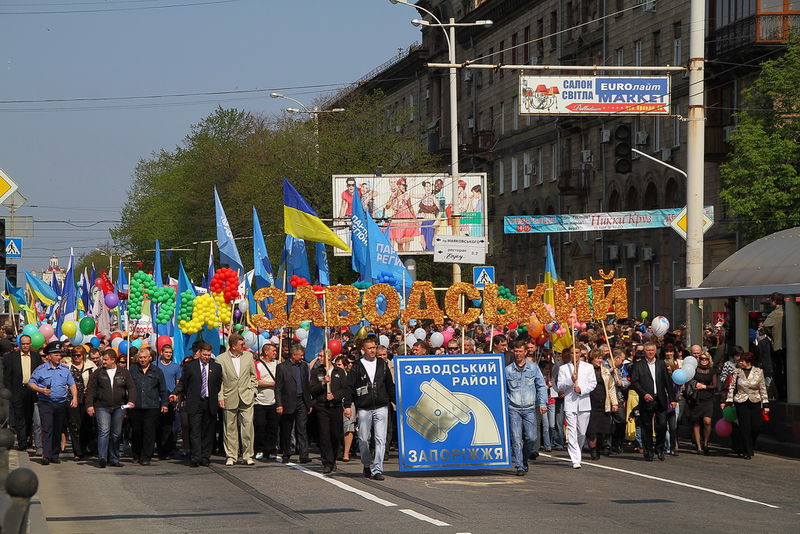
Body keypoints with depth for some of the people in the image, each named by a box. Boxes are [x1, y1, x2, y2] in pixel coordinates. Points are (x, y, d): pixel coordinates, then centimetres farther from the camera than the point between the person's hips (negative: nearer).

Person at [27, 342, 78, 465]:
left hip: (61, 403, 4)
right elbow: (30, 383, 3)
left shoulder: (65, 370, 11)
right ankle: (46, 456, -19)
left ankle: (55, 455, 15)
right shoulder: (40, 369, 1)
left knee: (58, 430, 7)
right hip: (45, 403, -4)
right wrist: (41, 390, -14)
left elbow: (72, 385, 14)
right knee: (47, 428, -13)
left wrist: (74, 397, -1)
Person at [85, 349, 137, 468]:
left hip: (118, 408, 2)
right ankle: (102, 458, -20)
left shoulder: (124, 373, 8)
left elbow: (131, 388, 6)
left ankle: (114, 459, 13)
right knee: (104, 432, -14)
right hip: (102, 407, -2)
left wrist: (131, 401, -10)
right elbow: (91, 390, 5)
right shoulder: (98, 373, 7)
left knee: (116, 434, 6)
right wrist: (89, 405, -5)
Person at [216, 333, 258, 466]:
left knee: (248, 426, -5)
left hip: (246, 398, 2)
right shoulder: (221, 359, -3)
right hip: (230, 399, -2)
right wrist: (220, 397, -6)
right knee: (230, 429, 4)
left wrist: (252, 390, 6)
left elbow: (253, 375, 15)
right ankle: (231, 456, 12)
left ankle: (248, 455, 2)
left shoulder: (248, 356, 6)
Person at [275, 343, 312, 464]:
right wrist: (279, 404, -11)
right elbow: (278, 388, -4)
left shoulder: (304, 366, 11)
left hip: (302, 402, 3)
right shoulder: (282, 367, -2)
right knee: (286, 431, 7)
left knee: (302, 429, -5)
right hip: (288, 403, -3)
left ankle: (304, 456, -9)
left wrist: (309, 403, 12)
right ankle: (286, 455, 19)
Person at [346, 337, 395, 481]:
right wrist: (347, 405, -5)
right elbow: (349, 387, 2)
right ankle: (367, 465, 27)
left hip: (381, 408, 1)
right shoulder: (357, 367, 2)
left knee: (380, 439, -7)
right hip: (364, 409, -1)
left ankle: (377, 469, -7)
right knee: (363, 439, 6)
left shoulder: (382, 365, 10)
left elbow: (390, 385, 17)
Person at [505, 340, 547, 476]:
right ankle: (520, 466, -2)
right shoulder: (507, 370, 5)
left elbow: (541, 386, 9)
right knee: (516, 439, -6)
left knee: (531, 437, -5)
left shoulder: (533, 368, 7)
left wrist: (542, 403, -1)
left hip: (530, 408, 1)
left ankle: (524, 459, 21)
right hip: (513, 409, -1)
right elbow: (503, 390, 10)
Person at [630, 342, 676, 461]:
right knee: (647, 428, 2)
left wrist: (672, 398, 6)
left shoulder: (661, 364, 13)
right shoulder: (638, 366, 3)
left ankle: (659, 448, 16)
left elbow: (668, 382, 12)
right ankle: (648, 451, 11)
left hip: (661, 401, 2)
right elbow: (634, 382, -6)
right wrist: (644, 394, -19)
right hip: (646, 401, -2)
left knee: (662, 425, -3)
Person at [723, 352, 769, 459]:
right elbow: (731, 387, 8)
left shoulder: (758, 372, 4)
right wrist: (728, 401, 1)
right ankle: (746, 452, 3)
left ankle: (750, 447, 19)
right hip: (741, 402, 0)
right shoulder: (737, 372, 5)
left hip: (755, 402, 0)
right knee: (745, 427, -5)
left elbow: (763, 389, 6)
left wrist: (765, 405, 3)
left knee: (756, 426, -6)